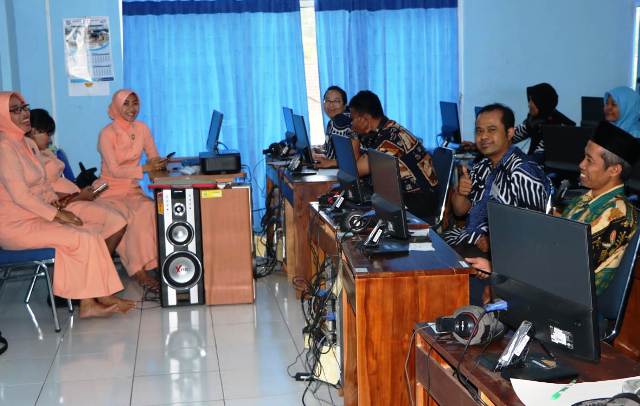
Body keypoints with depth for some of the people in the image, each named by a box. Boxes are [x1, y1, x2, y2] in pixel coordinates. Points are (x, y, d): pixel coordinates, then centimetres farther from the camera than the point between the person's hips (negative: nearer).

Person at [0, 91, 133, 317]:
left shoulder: (27, 144, 13)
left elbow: (41, 185, 18)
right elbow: (19, 195, -21)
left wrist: (58, 207, 1)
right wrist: (57, 214, -15)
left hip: (34, 217, 9)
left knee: (89, 237, -7)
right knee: (82, 239, -15)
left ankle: (89, 302, -8)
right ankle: (101, 297, 1)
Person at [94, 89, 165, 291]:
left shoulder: (141, 128, 6)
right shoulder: (107, 133, -11)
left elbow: (154, 158, 10)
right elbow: (114, 170, -18)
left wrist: (160, 163, -14)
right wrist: (144, 168, -26)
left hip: (132, 190, 4)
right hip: (109, 191, -4)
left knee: (149, 209, -29)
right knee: (129, 217, -33)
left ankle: (141, 268, -26)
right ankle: (139, 271, -25)